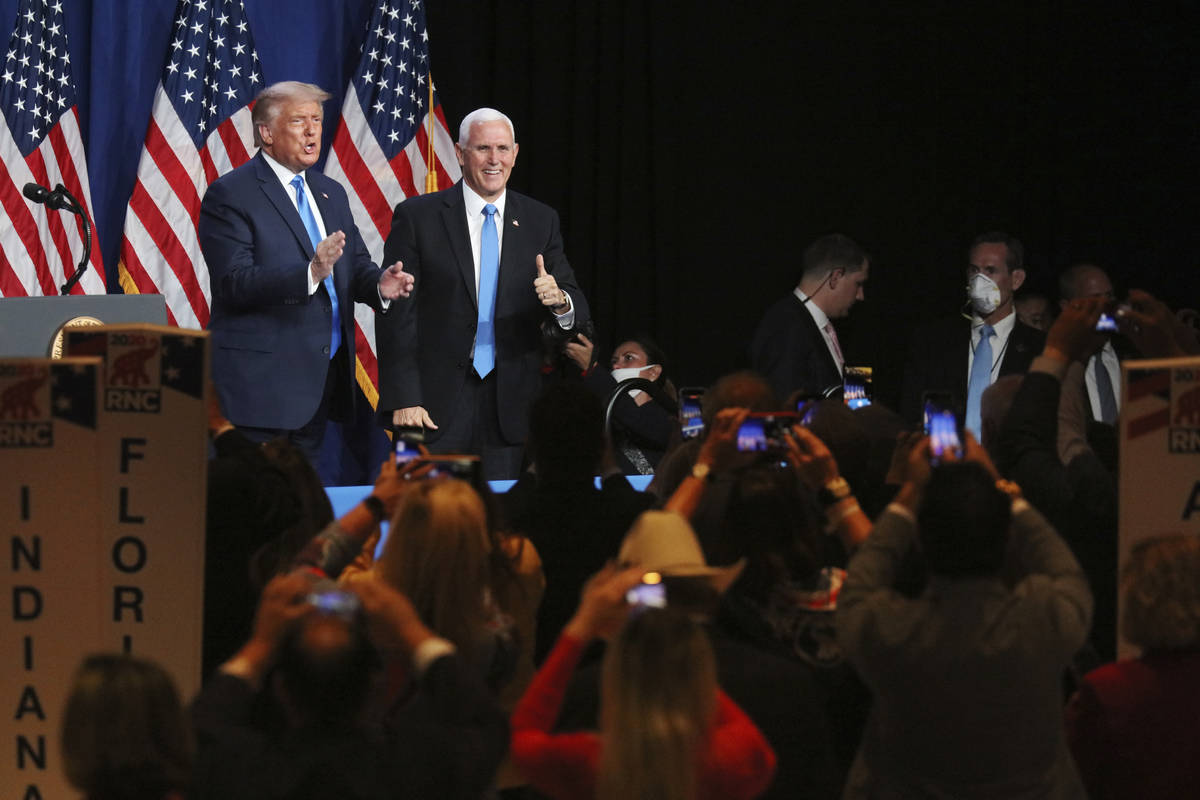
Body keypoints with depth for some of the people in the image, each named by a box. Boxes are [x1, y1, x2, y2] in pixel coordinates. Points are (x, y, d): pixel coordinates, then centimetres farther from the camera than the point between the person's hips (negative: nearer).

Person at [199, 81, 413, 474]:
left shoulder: (332, 193, 17)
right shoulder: (229, 195, -8)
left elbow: (356, 265, 16)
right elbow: (235, 283, -18)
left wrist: (379, 284, -8)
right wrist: (309, 273, -31)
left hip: (324, 379, 7)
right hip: (261, 379, -7)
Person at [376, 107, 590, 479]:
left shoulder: (540, 221, 11)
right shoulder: (417, 216, 1)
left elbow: (577, 310, 9)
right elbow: (396, 314, -2)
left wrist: (559, 300, -17)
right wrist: (403, 399, -11)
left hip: (510, 405, 2)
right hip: (436, 403, -2)